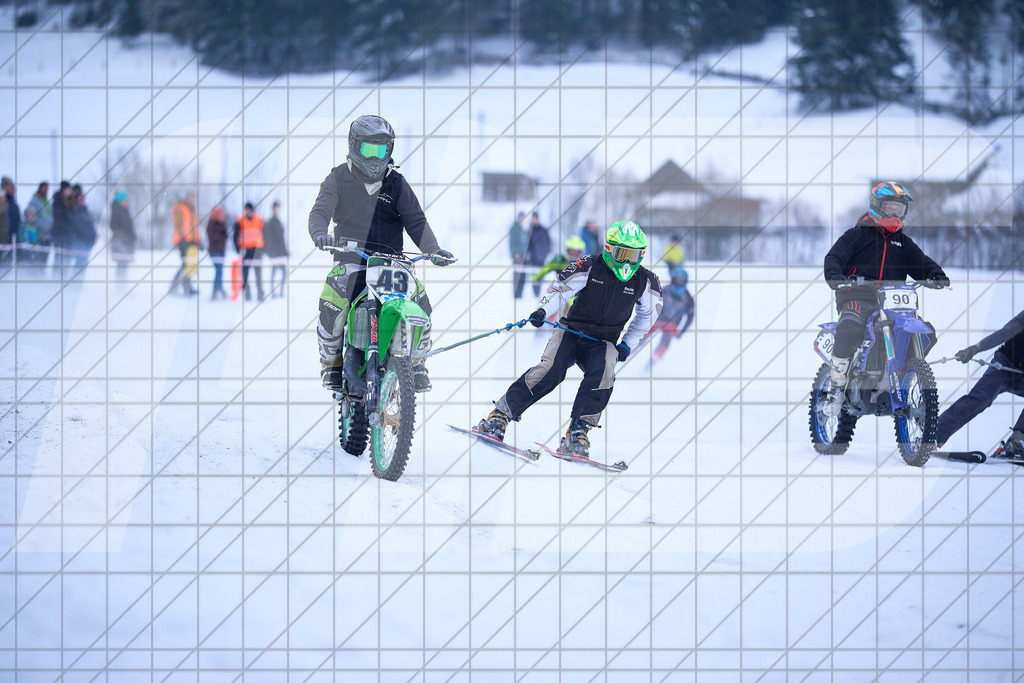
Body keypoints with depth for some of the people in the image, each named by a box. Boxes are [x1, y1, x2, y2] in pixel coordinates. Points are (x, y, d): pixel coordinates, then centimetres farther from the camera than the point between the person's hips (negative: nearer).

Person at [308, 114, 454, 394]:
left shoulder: (397, 183, 7)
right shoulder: (338, 179, 2)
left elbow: (415, 220, 2)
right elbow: (321, 210, -9)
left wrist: (433, 250, -15)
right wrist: (320, 233, -33)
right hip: (350, 260, -2)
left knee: (421, 304, -18)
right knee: (331, 305, -27)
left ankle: (416, 364, 6)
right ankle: (331, 363, 0)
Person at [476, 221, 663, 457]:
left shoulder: (645, 282, 0)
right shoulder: (590, 267, -8)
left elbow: (647, 314, 18)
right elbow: (560, 288, -4)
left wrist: (628, 344, 12)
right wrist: (543, 310, -23)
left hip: (602, 342, 2)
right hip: (572, 331, -2)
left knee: (603, 373, -31)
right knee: (551, 370, -27)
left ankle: (577, 433, -30)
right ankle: (499, 416, -20)